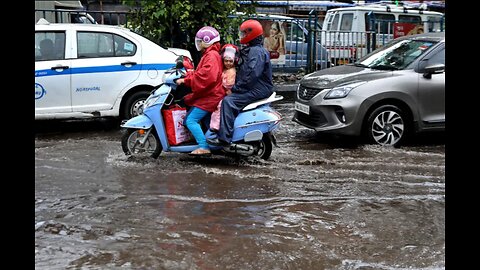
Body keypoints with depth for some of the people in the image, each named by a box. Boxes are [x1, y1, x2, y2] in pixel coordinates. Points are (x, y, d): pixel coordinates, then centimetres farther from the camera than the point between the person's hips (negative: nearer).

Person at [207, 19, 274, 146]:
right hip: (252, 88, 11)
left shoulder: (257, 51, -14)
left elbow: (252, 74, -26)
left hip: (258, 90, -11)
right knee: (226, 98, 12)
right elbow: (243, 72, 26)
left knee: (228, 101, -25)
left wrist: (237, 87, -21)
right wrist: (235, 86, 13)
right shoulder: (250, 50, 22)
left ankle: (224, 137, -29)